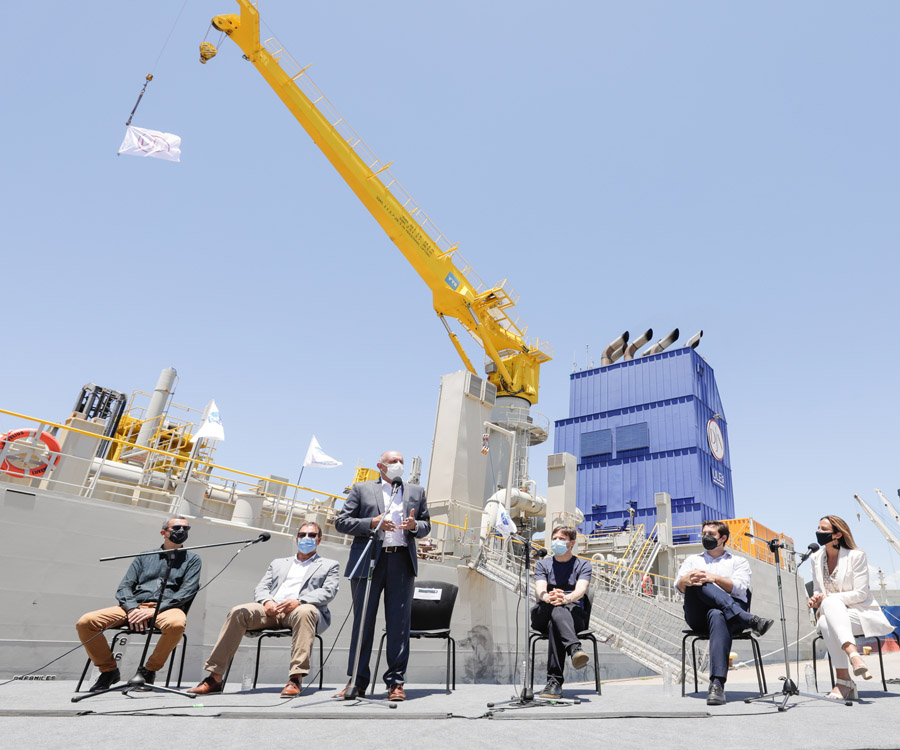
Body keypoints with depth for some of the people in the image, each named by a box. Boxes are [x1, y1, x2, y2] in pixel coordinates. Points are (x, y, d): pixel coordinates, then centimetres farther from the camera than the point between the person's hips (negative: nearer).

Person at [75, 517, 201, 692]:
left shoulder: (192, 559, 14)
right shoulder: (144, 557, 22)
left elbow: (187, 591, 1)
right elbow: (124, 587, 14)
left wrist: (155, 610, -14)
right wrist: (132, 609, -9)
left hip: (167, 607, -3)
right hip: (135, 605, 3)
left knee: (176, 624, -38)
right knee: (85, 622, -16)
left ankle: (149, 671, -12)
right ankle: (109, 670, 1)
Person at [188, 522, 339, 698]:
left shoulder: (330, 565, 20)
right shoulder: (278, 563, 31)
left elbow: (328, 591, 2)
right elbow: (260, 588, 19)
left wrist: (299, 601, -16)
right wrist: (267, 601, -7)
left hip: (300, 610, -3)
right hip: (272, 610, 3)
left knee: (304, 611, -39)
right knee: (238, 612, -25)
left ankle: (296, 679, -41)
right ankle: (215, 678, -21)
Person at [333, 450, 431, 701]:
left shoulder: (416, 492, 17)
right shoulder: (361, 489, 10)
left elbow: (426, 526, 18)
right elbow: (341, 522, 4)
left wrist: (414, 525, -6)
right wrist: (371, 523, -10)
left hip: (402, 561, 1)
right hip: (368, 561, -1)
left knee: (399, 623, 1)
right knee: (362, 621, 4)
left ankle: (396, 682, 11)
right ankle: (357, 681, 16)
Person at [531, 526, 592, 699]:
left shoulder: (583, 565, 12)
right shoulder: (542, 565, 16)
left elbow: (581, 590, -12)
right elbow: (540, 589, -6)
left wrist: (566, 598, -39)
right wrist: (548, 597, -35)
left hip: (574, 615, -1)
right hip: (543, 615, 1)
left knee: (554, 625, -39)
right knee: (556, 609, -38)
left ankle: (554, 681, -47)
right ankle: (575, 649, -61)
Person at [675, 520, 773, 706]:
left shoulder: (739, 562, 24)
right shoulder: (692, 560, 29)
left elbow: (739, 588, 2)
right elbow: (679, 587, 10)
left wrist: (715, 578, -16)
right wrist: (686, 580, -16)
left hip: (731, 613, -2)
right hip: (698, 617, 2)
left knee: (717, 616, -40)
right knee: (698, 583, -31)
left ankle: (717, 684, -50)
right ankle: (750, 620, -40)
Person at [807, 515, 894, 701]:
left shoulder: (856, 555, -6)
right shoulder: (816, 557, 9)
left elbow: (861, 593, -11)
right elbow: (818, 591, 16)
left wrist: (826, 598, -19)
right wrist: (815, 599, -9)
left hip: (861, 612, -4)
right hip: (832, 614, 4)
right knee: (825, 623, -34)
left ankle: (843, 681, -39)